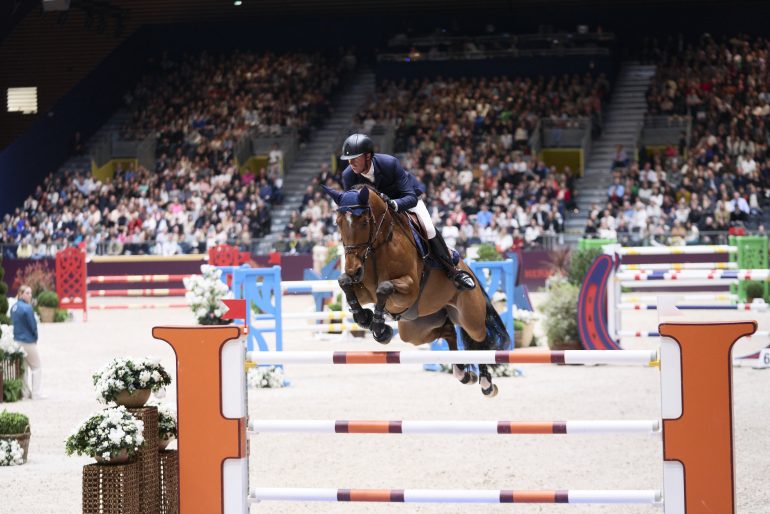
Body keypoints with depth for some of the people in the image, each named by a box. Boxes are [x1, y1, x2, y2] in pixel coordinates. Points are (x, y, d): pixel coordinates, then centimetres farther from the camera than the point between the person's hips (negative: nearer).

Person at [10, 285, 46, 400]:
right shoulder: (27, 308, -18)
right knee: (36, 367, 4)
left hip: (17, 340, 7)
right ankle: (36, 394, 2)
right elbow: (33, 325, -14)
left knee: (23, 368, 16)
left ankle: (25, 392, 19)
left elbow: (13, 323, 11)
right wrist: (35, 338, 3)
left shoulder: (13, 308, 6)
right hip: (28, 341, -7)